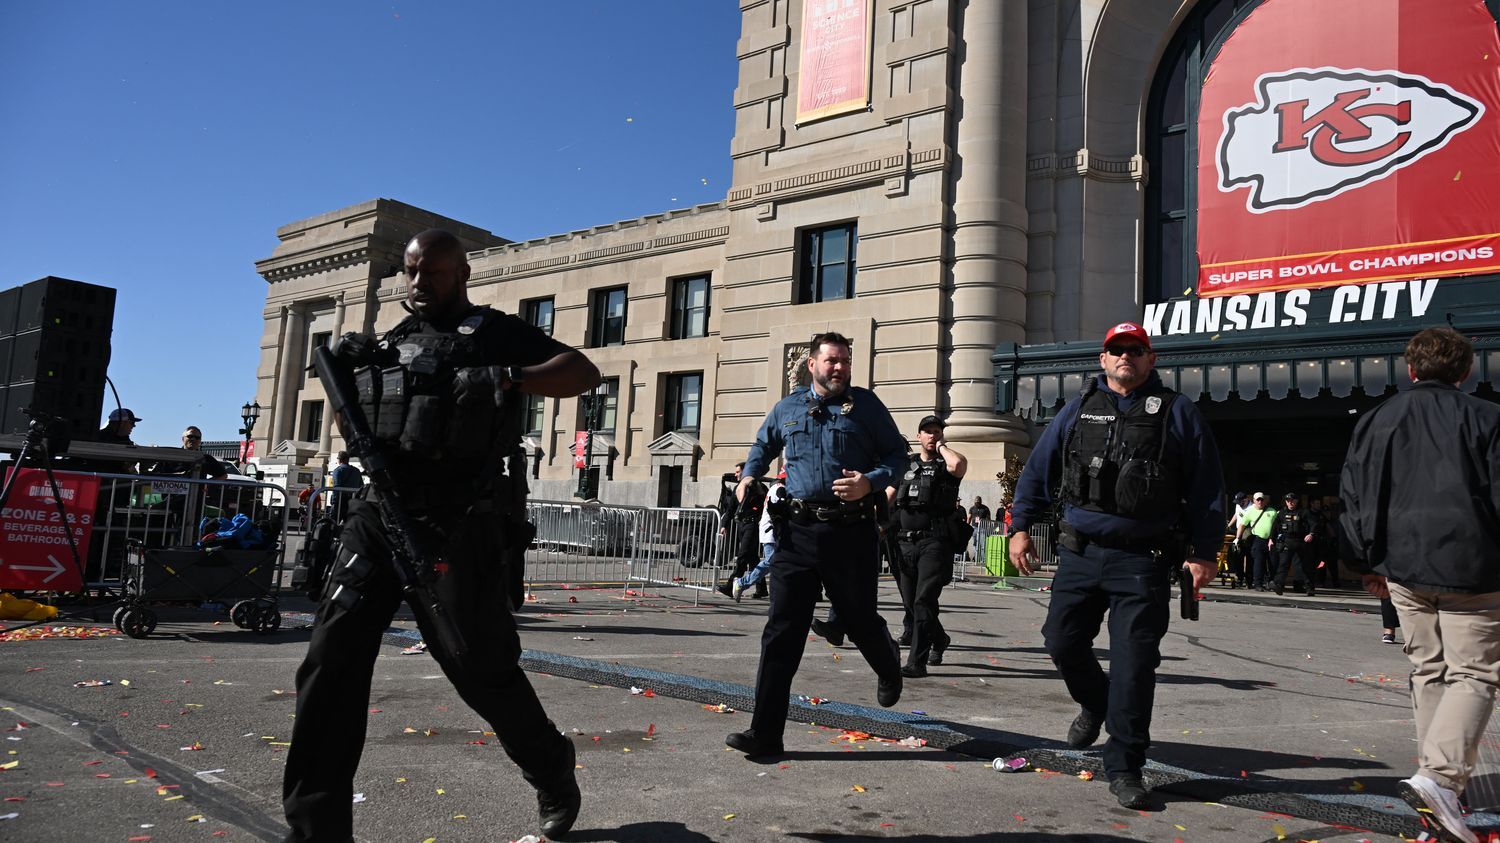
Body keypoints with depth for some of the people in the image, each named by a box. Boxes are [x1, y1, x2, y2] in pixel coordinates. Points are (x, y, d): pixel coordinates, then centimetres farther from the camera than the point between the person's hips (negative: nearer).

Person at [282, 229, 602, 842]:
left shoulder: (493, 332, 2)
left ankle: (553, 774, 27)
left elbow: (584, 372, -8)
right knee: (331, 659, -4)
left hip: (455, 525, -5)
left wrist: (508, 378, -23)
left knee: (480, 667, 2)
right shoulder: (397, 338, 20)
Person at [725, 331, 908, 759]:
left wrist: (870, 482, -14)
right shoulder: (787, 407, 11)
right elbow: (763, 446, 28)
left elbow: (897, 454, 5)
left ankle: (889, 668, 49)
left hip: (852, 532, -2)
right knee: (781, 630, -3)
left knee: (859, 622, 12)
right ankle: (765, 733, 1)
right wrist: (749, 476, 9)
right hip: (799, 530, 2)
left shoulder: (866, 405, 2)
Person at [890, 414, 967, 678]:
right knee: (910, 603, 13)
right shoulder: (905, 465, 16)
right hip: (905, 543, 5)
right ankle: (939, 639, 39)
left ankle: (917, 661, -12)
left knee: (923, 602, -14)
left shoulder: (946, 465, 4)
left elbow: (959, 464, -21)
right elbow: (888, 498, 17)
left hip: (935, 542, -5)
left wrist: (941, 446, -3)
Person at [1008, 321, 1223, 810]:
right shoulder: (1078, 411, 11)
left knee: (1134, 664, -3)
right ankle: (1095, 704, 39)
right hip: (1080, 553, 3)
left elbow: (1206, 486, 3)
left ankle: (1124, 769, 10)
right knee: (1062, 641, 7)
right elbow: (1038, 470, 12)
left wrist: (1204, 552, -2)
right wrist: (1020, 526, 6)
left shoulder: (1177, 413, 4)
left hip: (1143, 561, -3)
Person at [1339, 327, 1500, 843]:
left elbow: (1354, 498, 8)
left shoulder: (1378, 421, 8)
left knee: (1427, 671, 16)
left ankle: (1441, 778, 22)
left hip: (1404, 568, 4)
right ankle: (1439, 777, -15)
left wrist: (1365, 564, 15)